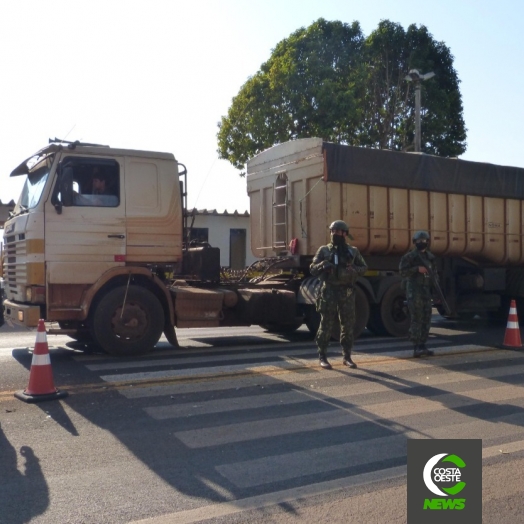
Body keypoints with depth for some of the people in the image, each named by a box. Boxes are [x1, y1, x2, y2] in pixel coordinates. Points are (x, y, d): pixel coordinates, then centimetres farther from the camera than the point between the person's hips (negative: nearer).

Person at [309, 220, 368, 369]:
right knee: (326, 325, -1)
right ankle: (322, 357, 8)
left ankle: (347, 357, 17)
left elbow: (364, 267, 15)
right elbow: (312, 269, 4)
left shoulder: (353, 251, 10)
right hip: (329, 291, -2)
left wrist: (354, 270, -7)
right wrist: (322, 265, -18)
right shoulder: (324, 250, 5)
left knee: (348, 326, 6)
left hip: (347, 292, 2)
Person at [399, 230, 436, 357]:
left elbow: (434, 273, 20)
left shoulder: (430, 257, 16)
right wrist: (417, 269, -21)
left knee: (426, 319, 7)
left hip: (426, 291, 7)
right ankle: (416, 348, -10)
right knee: (417, 319, -10)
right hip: (414, 291, -7)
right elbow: (403, 272, -10)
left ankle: (422, 346, 15)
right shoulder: (410, 256, -3)